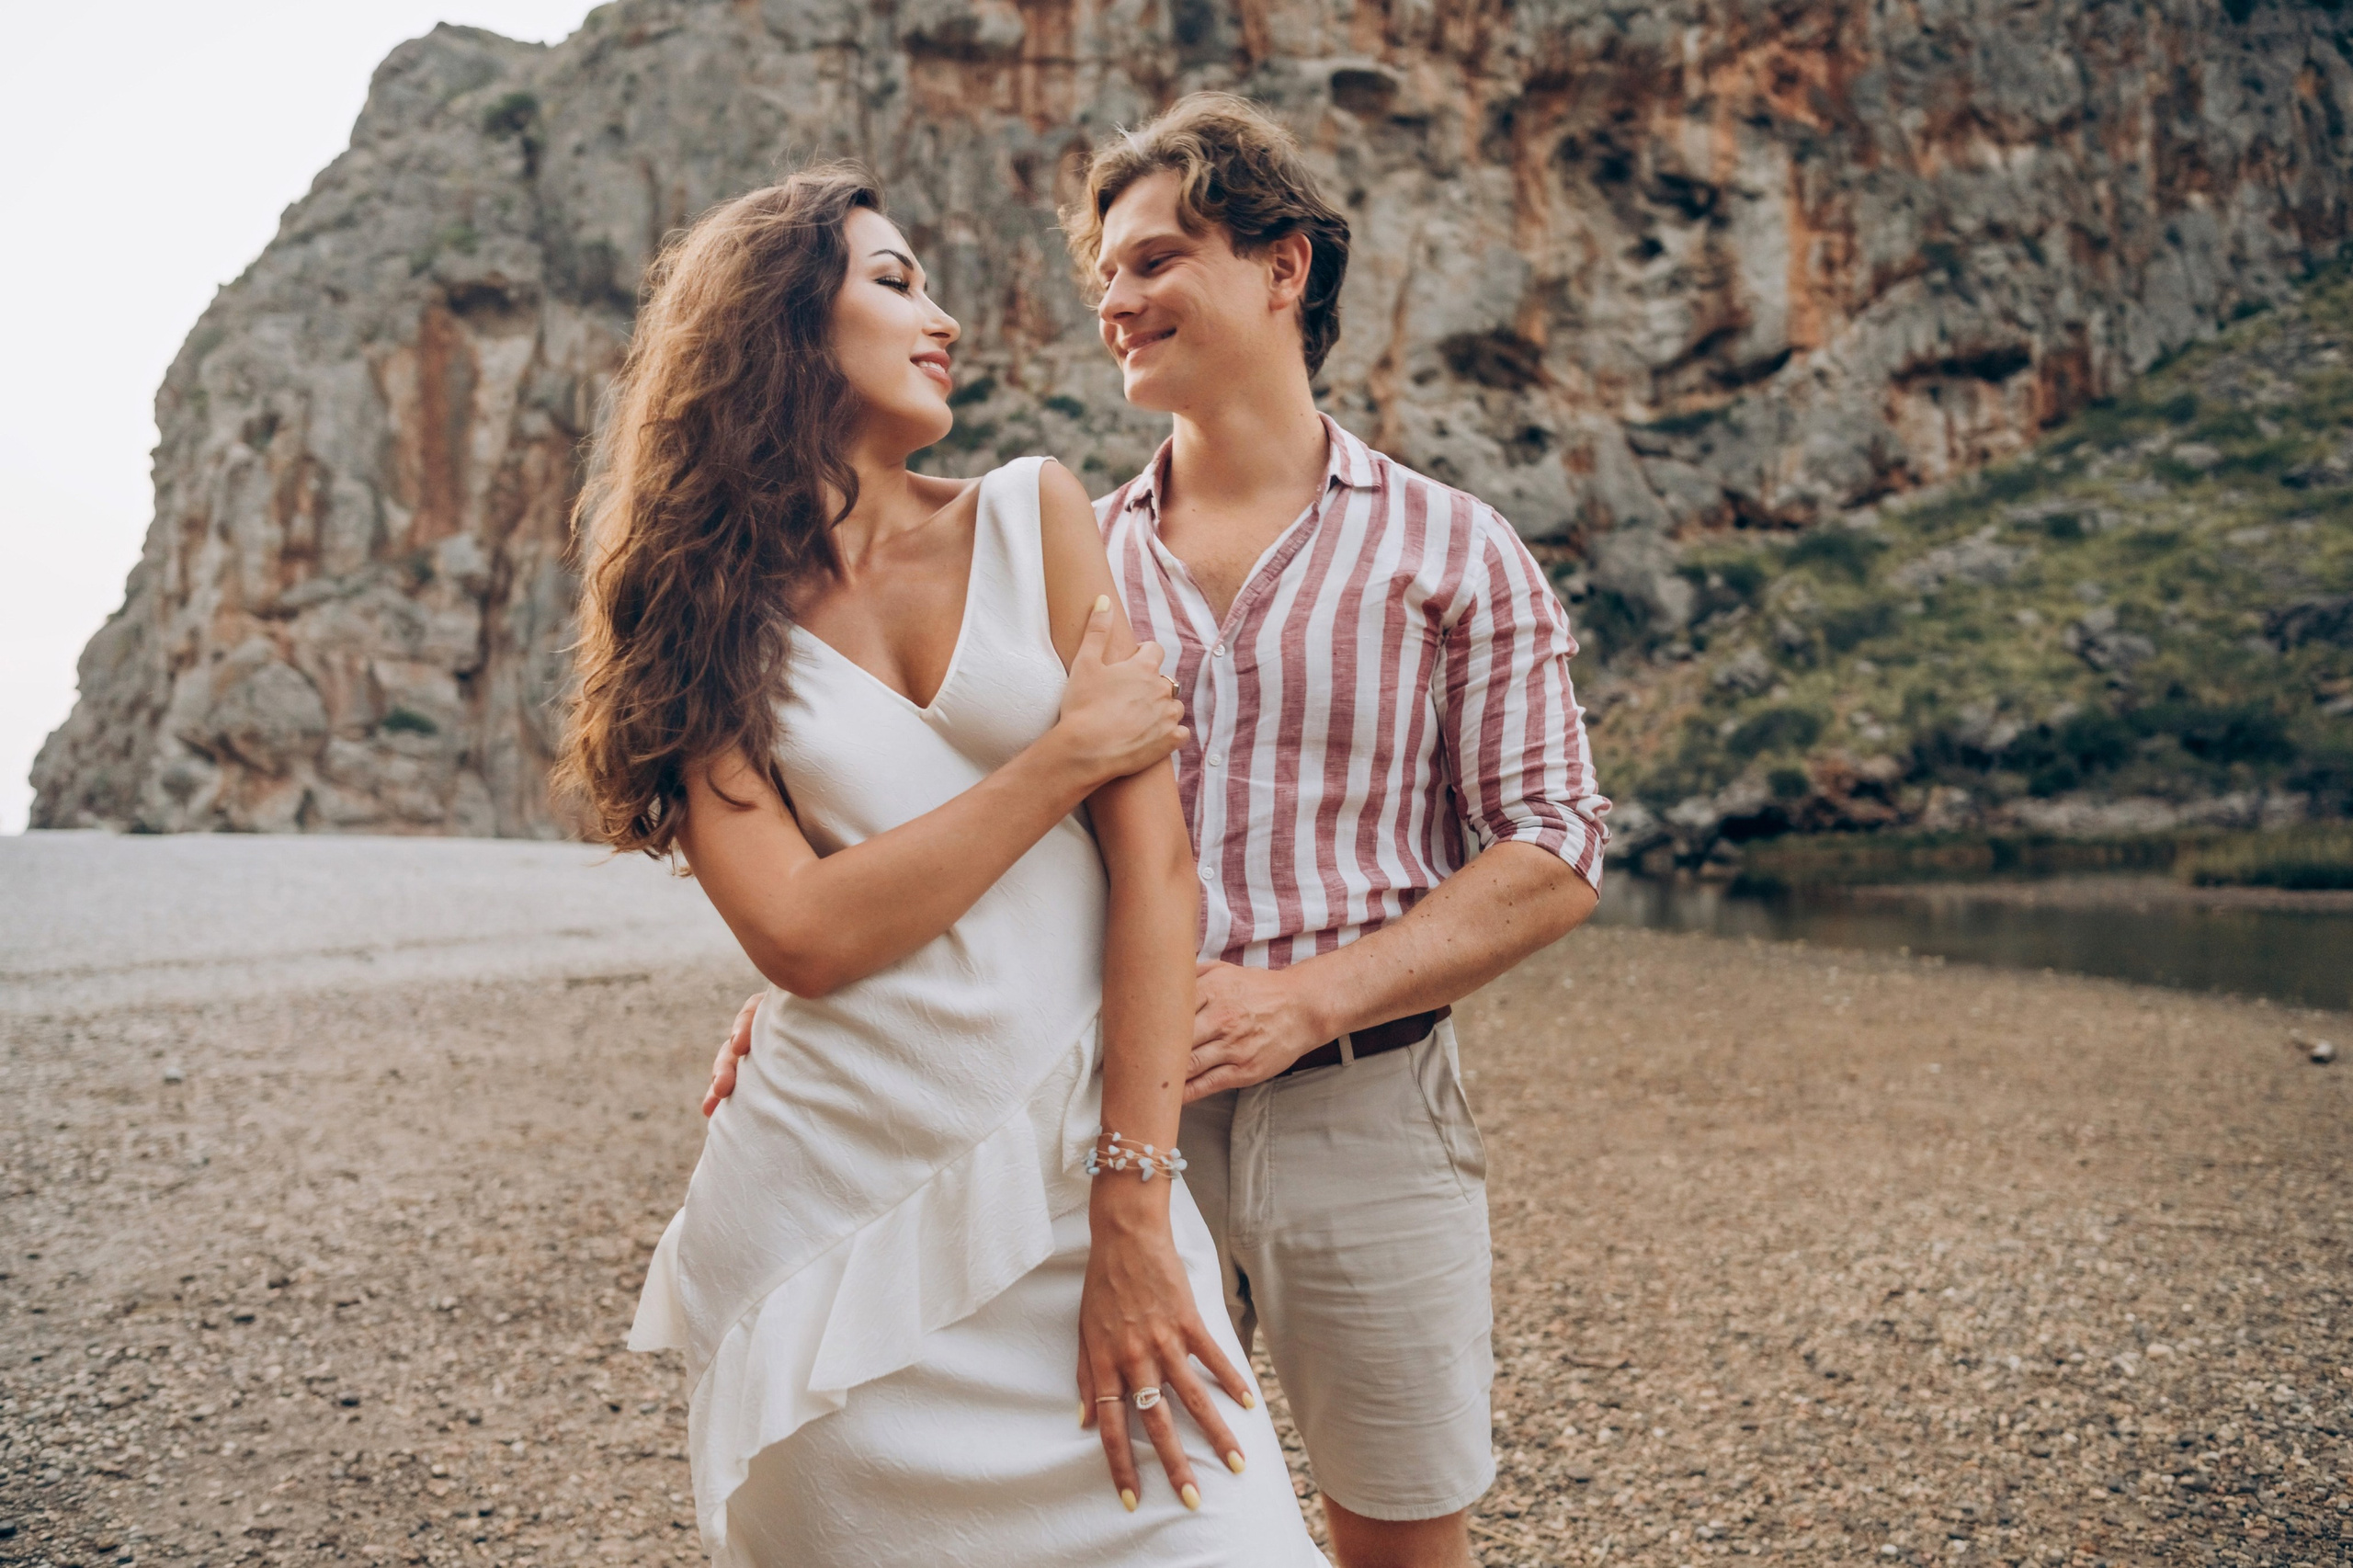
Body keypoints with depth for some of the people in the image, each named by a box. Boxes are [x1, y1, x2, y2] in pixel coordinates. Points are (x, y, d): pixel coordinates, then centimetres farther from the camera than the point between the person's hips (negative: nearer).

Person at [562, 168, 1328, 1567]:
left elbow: (1155, 859, -4)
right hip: (835, 1195, 0)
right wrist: (1069, 755, -8)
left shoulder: (1032, 516, 4)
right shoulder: (707, 617, 4)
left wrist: (1131, 1213, -10)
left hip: (1071, 1175, 0)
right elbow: (803, 934, -10)